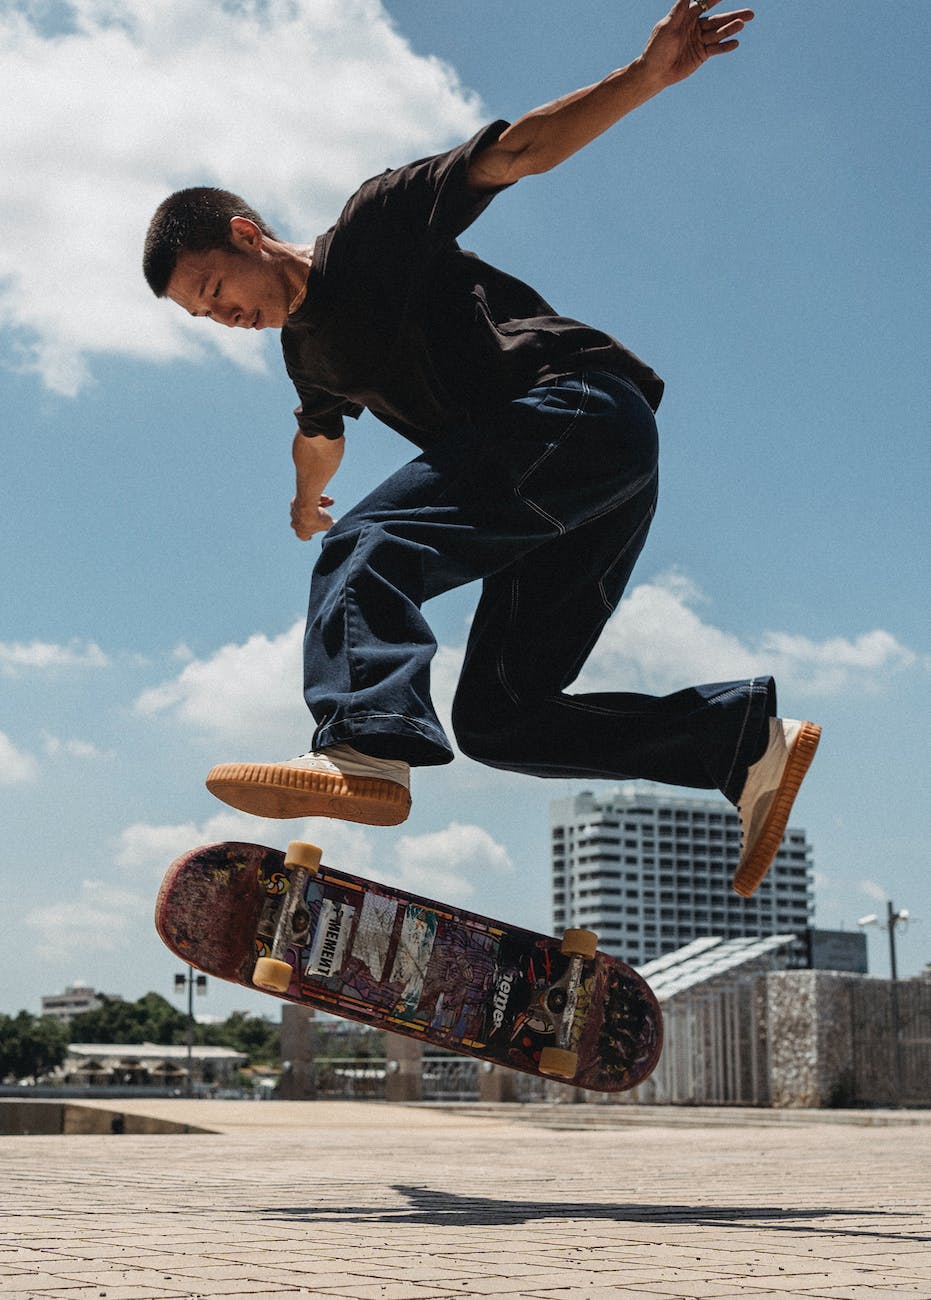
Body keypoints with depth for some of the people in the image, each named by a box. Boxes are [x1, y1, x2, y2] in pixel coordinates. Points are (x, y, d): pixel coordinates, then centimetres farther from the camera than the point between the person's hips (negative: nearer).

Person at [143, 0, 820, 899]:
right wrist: (306, 499, 66)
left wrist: (647, 74, -16)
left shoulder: (376, 222, 4)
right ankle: (754, 741, -3)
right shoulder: (308, 352, 24)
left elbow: (515, 152, -4)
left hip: (583, 407, -9)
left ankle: (364, 755, -45)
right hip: (569, 487, 9)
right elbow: (320, 435, 47)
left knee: (367, 551, -24)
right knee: (498, 718, 0)